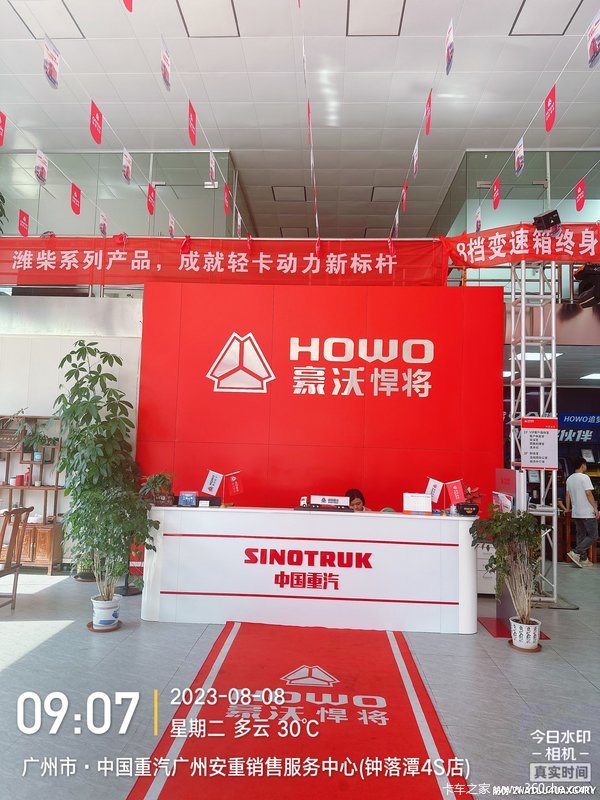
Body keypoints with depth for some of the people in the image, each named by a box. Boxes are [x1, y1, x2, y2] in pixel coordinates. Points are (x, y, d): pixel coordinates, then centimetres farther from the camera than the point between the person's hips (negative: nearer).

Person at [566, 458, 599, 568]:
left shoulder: (569, 479, 10)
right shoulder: (584, 477, -12)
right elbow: (589, 494, -16)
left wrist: (568, 508, 23)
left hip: (576, 513, 8)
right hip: (587, 513, -8)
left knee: (581, 536, 12)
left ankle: (583, 559, 12)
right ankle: (575, 552, -10)